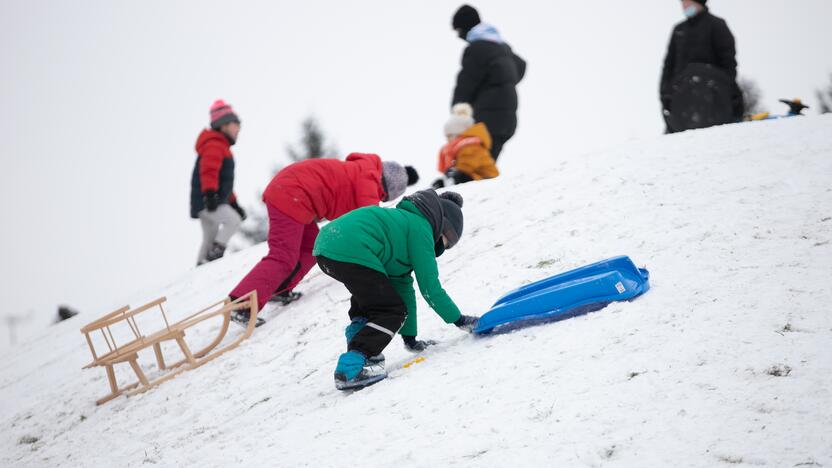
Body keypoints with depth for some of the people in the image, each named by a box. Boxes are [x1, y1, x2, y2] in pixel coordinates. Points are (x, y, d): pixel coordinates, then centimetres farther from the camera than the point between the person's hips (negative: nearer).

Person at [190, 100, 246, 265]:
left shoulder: (221, 146, 26)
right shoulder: (214, 145, -9)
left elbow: (225, 180, 32)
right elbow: (208, 171, -25)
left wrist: (233, 203, 29)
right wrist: (209, 193, -37)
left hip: (206, 202, 11)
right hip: (206, 202, -11)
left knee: (210, 239, 14)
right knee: (233, 220, -23)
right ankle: (216, 253, -26)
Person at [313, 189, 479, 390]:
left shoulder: (405, 220, 31)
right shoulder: (420, 228, 5)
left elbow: (402, 285, 33)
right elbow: (430, 287, 2)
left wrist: (409, 337, 33)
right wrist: (459, 319, 13)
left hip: (325, 246, 10)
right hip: (350, 253, -10)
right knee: (392, 311, -2)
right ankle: (350, 369, -11)